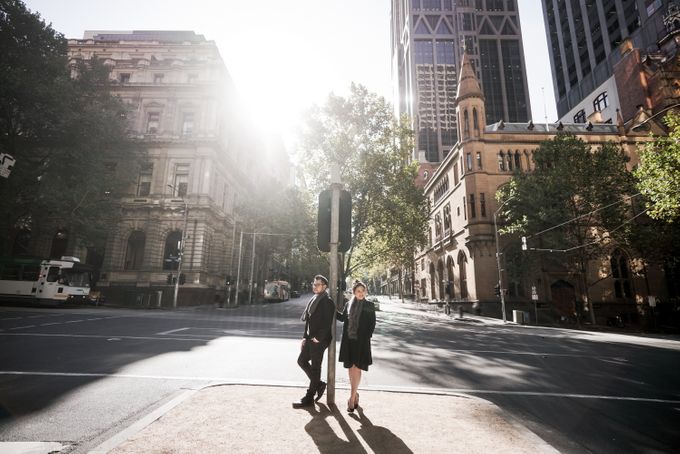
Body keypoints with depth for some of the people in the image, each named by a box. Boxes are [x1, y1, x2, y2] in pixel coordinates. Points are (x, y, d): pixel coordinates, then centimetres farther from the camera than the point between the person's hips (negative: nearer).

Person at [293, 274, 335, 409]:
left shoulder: (327, 302, -14)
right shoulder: (313, 300, 12)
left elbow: (327, 323, -19)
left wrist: (318, 338, -18)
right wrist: (305, 337, 13)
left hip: (319, 340, -9)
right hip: (310, 338, 9)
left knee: (315, 367, 2)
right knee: (302, 361, 13)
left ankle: (309, 398, 15)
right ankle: (319, 384, 29)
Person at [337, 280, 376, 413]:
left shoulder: (369, 305, -2)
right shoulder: (349, 304, 6)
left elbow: (372, 324, -1)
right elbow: (342, 317, 16)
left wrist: (367, 337, -9)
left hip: (361, 341, -3)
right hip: (348, 340, 4)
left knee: (356, 368, -3)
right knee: (350, 368, 11)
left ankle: (352, 397, 7)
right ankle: (355, 394, 29)